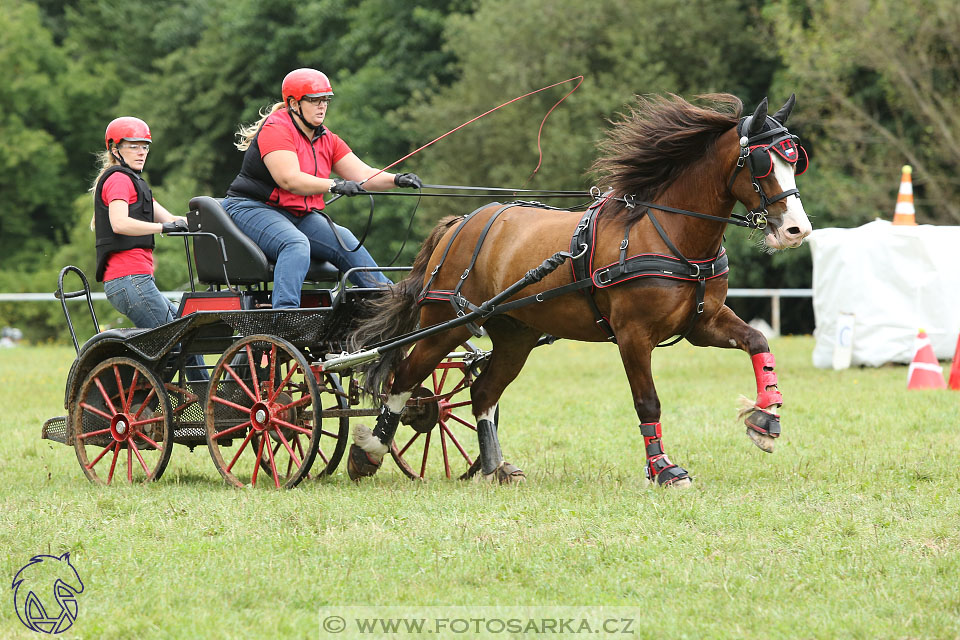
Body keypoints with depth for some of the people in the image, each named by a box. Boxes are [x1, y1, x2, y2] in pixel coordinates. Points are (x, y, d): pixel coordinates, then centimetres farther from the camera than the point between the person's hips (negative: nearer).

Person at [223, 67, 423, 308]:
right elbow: (289, 179, -27)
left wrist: (396, 180, -15)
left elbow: (363, 176, 5)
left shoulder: (327, 140, 11)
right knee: (296, 243, -34)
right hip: (254, 208, -8)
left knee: (344, 240, -14)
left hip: (300, 216, 8)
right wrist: (334, 186, -37)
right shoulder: (276, 129, -14)